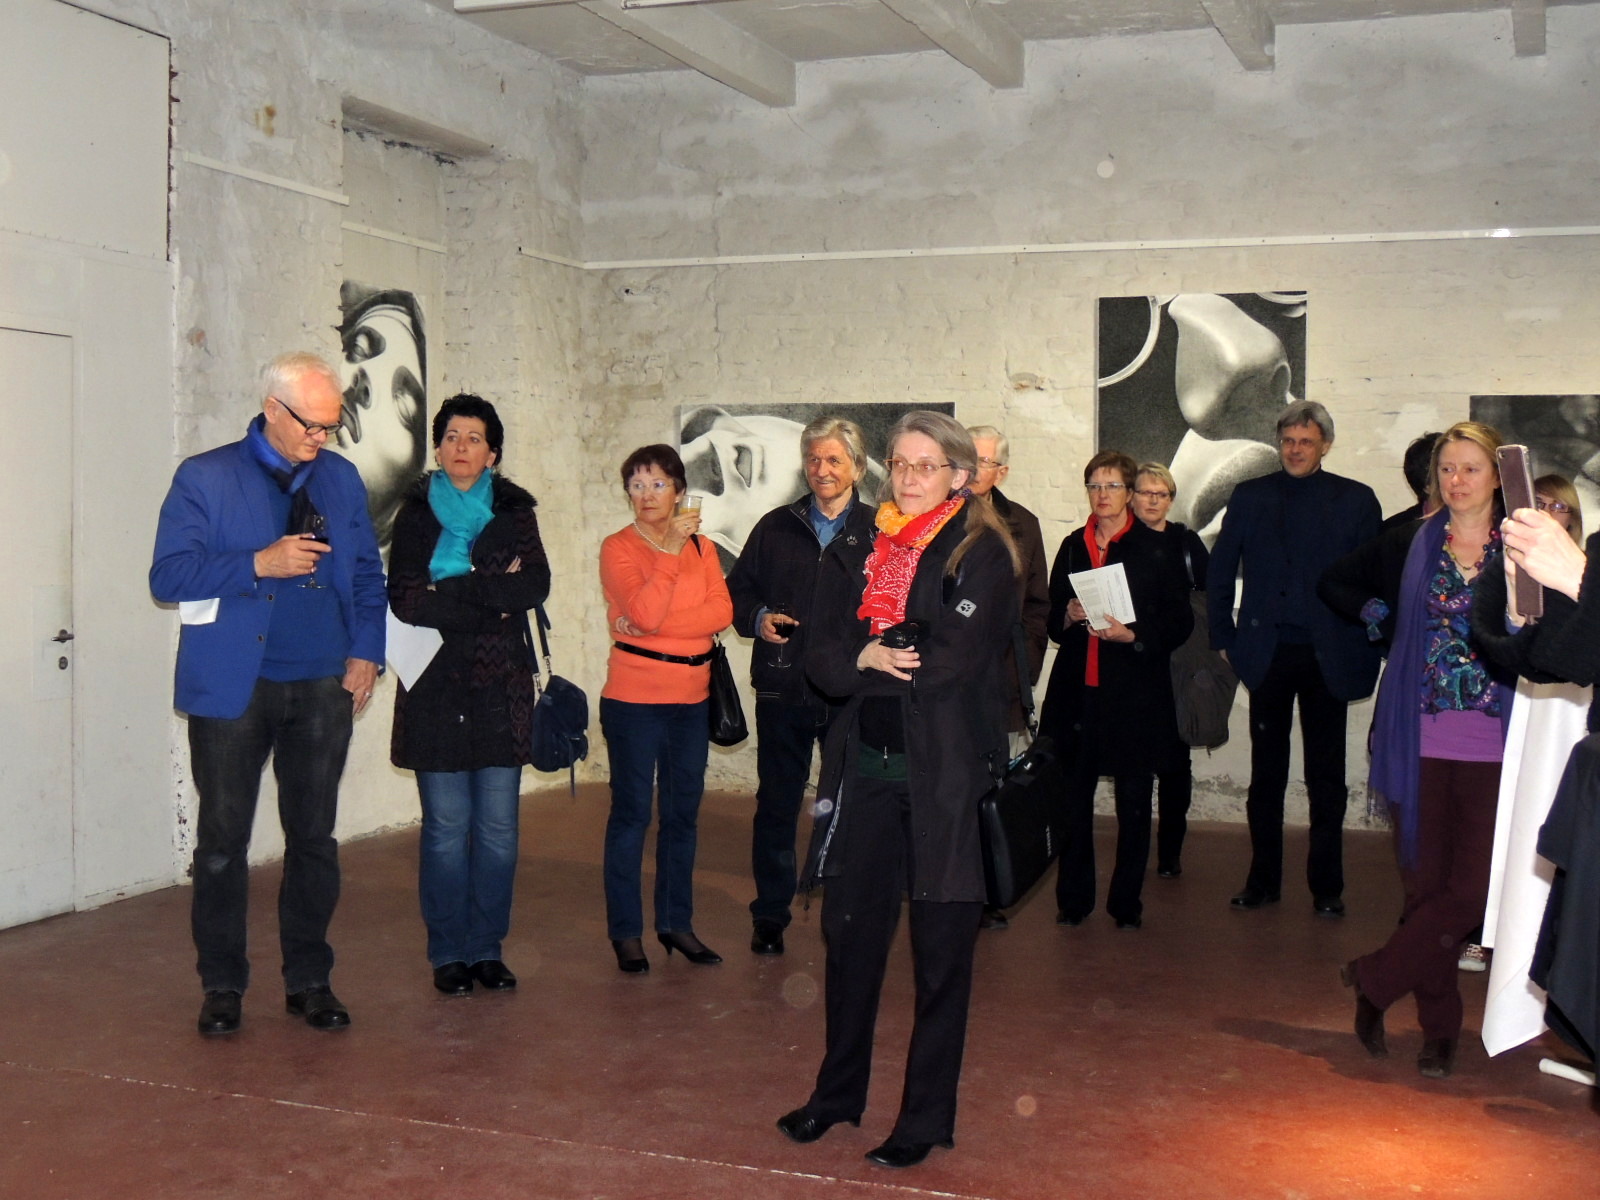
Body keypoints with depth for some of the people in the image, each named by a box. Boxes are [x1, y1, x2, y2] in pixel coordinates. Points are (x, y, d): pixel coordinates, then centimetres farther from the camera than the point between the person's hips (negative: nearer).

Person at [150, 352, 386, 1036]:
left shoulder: (341, 479, 10)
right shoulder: (204, 479, -2)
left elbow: (368, 573, 16)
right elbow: (168, 575, -8)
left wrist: (365, 654, 3)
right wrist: (259, 564, -19)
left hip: (323, 688, 3)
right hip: (233, 689, -3)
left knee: (314, 838, 8)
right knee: (222, 840, 3)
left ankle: (309, 980, 20)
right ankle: (221, 986, 16)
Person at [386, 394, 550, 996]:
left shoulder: (514, 511, 9)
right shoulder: (416, 513, 5)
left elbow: (535, 585, -8)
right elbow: (405, 600, -9)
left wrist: (452, 591, -13)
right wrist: (493, 598, -11)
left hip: (503, 687, 1)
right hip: (436, 687, -1)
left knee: (498, 829, 4)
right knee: (446, 828, 1)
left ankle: (487, 948, 16)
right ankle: (448, 952, 12)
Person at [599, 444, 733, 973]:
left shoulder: (701, 546, 8)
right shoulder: (618, 547, -6)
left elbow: (721, 611, -6)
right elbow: (643, 612, -20)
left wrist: (652, 625, -17)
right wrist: (670, 549, -22)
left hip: (691, 697, 5)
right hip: (634, 698, -5)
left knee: (683, 812, 11)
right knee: (631, 813, 0)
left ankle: (676, 922, 22)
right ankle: (625, 931, 9)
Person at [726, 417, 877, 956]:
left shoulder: (879, 532, 1)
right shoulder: (775, 528, 9)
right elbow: (737, 589, 14)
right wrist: (758, 618, -6)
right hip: (783, 690, 2)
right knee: (776, 806, 9)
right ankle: (770, 916, 20)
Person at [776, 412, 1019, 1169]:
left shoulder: (981, 555, -4)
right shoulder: (858, 551, 11)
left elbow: (955, 659, -16)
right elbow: (821, 657, 4)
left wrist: (864, 662, -8)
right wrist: (872, 658, -16)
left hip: (946, 774, -5)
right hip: (864, 767, 5)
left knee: (940, 949, 4)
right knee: (850, 933, 13)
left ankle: (927, 1117, 17)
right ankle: (838, 1091, 31)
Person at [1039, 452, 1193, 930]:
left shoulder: (1159, 549, 1)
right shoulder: (1073, 547, 13)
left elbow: (1180, 620, -1)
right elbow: (1052, 617, 18)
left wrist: (1133, 634, -15)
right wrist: (1068, 616, -4)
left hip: (1135, 692, -3)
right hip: (1078, 690, 3)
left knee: (1134, 802, 3)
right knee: (1073, 798, 2)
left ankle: (1127, 903, 15)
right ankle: (1073, 898, 14)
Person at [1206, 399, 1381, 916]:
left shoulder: (1356, 500, 2)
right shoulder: (1249, 497, 7)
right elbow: (1219, 573, 11)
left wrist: (1366, 651, -5)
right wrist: (1225, 638, 5)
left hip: (1327, 656, -1)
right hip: (1267, 654, 1)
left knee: (1326, 777, 6)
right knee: (1266, 774, 8)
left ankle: (1327, 886, 15)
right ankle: (1263, 880, 17)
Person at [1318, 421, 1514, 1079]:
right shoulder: (1412, 544, 8)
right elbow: (1336, 582, 23)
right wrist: (1380, 620, 12)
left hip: (1492, 751, -1)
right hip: (1420, 745, 1)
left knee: (1473, 890, -7)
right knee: (1426, 886, 6)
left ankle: (1373, 979, 11)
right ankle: (1439, 1027, 20)